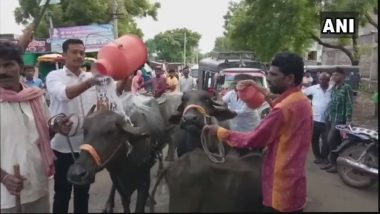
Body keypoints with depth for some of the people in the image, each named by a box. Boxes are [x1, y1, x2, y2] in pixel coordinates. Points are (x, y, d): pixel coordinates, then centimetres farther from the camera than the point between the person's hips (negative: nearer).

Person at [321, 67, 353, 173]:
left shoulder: (346, 87, -9)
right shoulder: (333, 87, 13)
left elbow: (349, 104, -14)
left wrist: (348, 120, -20)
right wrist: (327, 115, 16)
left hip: (339, 119, -7)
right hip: (330, 118, 7)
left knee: (331, 140, -11)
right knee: (334, 141, 13)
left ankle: (334, 163, 1)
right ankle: (332, 162, 21)